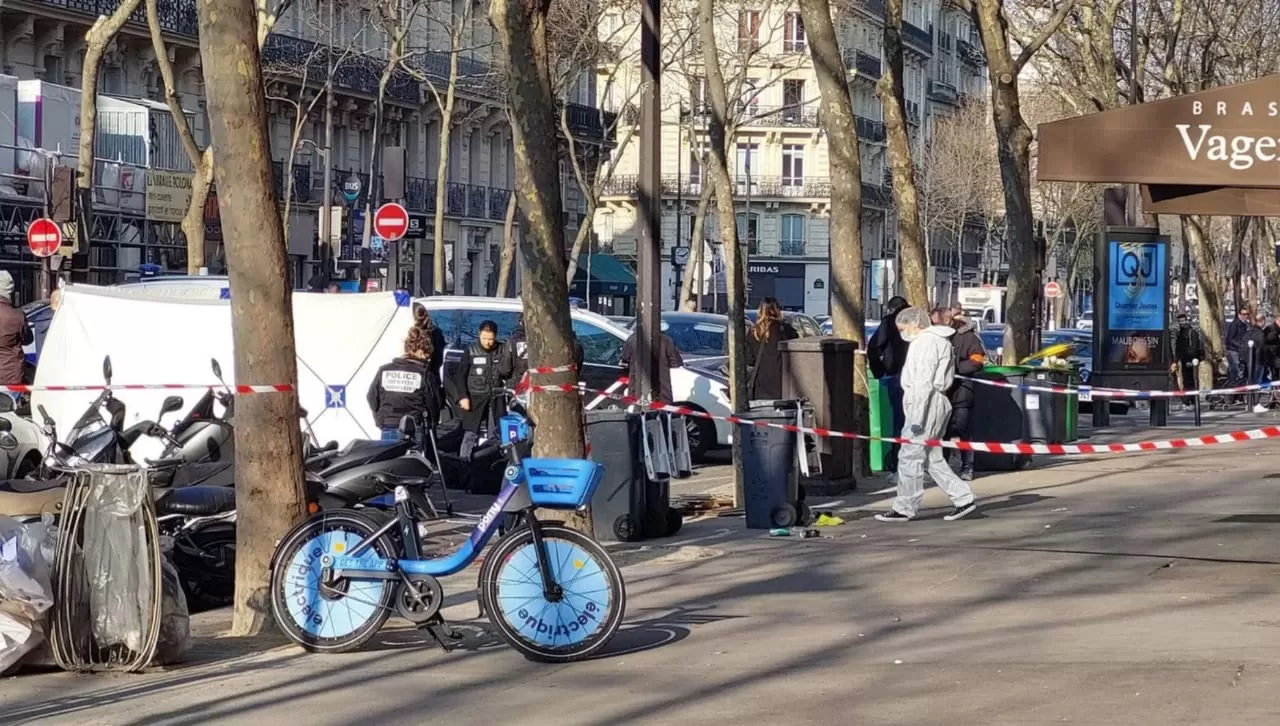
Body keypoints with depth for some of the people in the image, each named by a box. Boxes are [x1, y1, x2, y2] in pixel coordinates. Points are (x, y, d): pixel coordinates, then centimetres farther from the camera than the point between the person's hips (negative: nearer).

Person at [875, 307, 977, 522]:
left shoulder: (924, 342, -12)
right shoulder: (939, 341, 20)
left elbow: (923, 383, -19)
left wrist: (916, 417, -21)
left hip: (927, 405, -11)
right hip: (938, 404, 11)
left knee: (910, 456, -5)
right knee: (933, 458, 13)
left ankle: (904, 508, 0)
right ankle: (963, 499, 10)